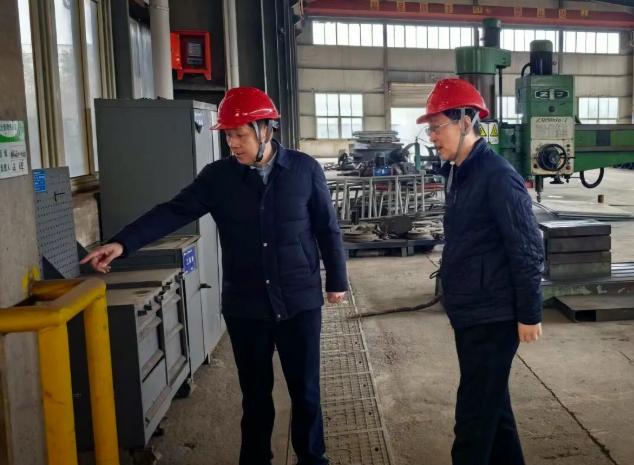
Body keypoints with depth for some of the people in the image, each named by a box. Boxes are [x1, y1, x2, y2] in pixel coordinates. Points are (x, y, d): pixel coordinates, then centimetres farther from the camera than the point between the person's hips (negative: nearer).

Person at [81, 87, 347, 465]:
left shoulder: (305, 169, -6)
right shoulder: (218, 176, -2)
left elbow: (327, 228, 0)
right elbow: (174, 211, -9)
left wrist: (337, 280, 4)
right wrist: (123, 243, -21)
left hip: (300, 301, -1)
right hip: (245, 305, 2)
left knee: (305, 390, 11)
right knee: (255, 392, 15)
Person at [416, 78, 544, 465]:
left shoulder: (497, 176, -18)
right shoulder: (460, 174, 10)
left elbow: (527, 250, -18)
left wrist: (529, 314, -15)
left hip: (493, 318, -9)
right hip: (469, 314, 9)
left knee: (475, 413, 1)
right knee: (492, 403, 21)